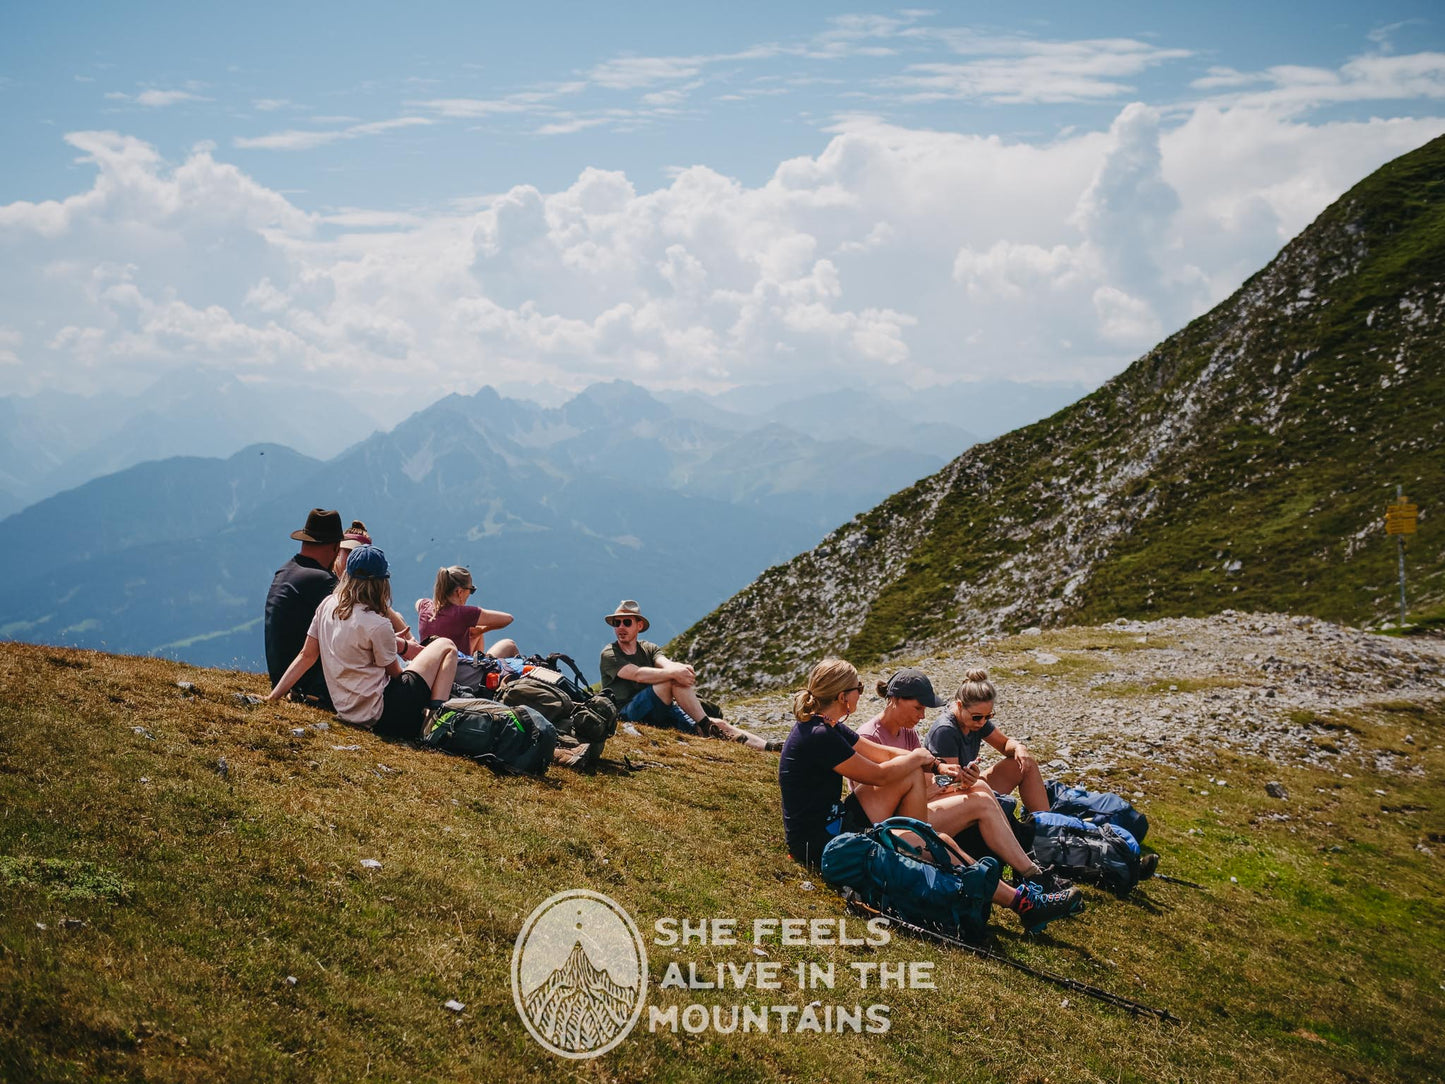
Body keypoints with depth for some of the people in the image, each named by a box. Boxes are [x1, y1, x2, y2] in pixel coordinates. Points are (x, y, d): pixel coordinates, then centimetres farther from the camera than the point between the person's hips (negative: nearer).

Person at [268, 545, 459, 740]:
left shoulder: (327, 605, 1)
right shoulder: (378, 625, -19)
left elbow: (306, 656, 4)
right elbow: (395, 673, -5)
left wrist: (273, 697, 11)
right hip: (380, 714, -8)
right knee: (446, 647, 3)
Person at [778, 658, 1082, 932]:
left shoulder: (827, 727, 9)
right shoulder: (819, 737, -23)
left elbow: (884, 754, 15)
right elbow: (878, 775, -16)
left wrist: (935, 767, 6)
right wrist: (919, 757, 1)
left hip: (833, 822, 10)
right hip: (818, 843, -10)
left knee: (912, 775, 1)